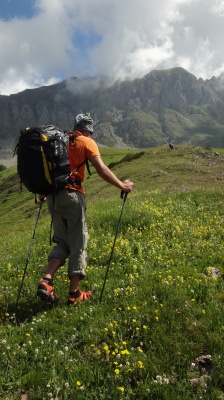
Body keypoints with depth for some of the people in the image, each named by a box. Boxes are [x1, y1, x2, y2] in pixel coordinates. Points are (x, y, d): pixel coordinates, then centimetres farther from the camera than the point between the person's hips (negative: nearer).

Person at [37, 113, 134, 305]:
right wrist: (122, 186, 0)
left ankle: (46, 281, -2)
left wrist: (42, 192, 34)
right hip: (72, 195, -6)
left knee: (62, 242, 15)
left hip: (53, 196, 6)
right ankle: (75, 293, 8)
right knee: (78, 244, 4)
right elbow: (101, 169, -10)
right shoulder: (86, 142, 2)